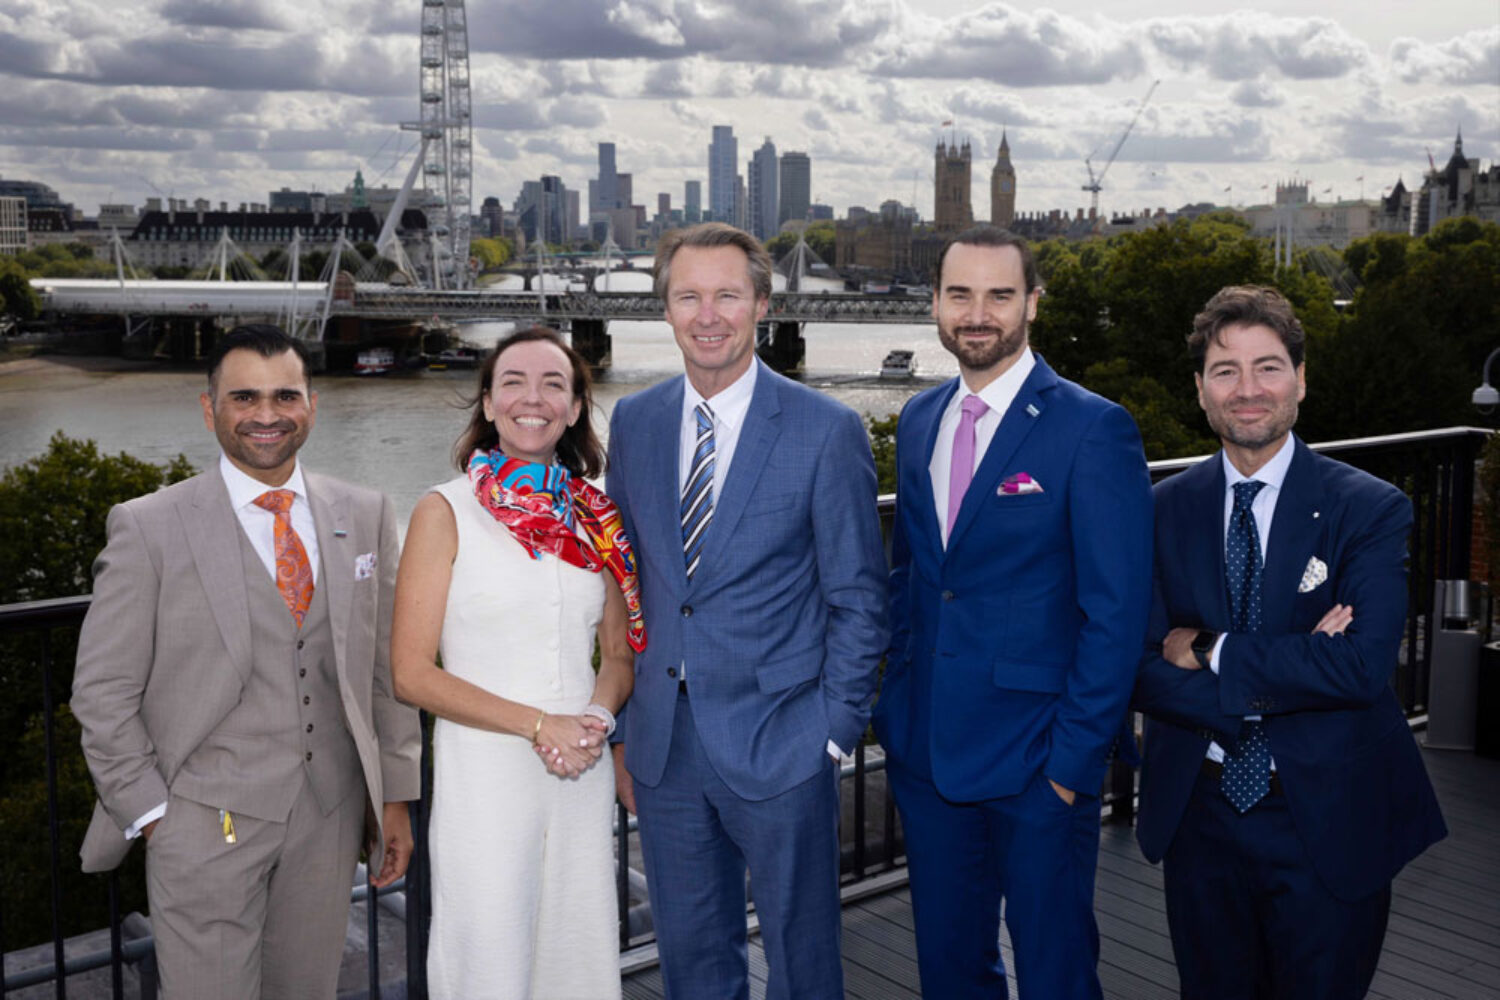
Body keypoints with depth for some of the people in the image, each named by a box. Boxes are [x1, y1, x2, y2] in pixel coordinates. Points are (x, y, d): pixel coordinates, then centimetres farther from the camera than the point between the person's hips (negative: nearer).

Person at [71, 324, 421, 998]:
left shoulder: (365, 516, 5)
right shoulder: (148, 527, -5)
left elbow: (387, 667, 8)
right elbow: (102, 692, -2)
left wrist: (395, 796, 7)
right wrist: (150, 812, -6)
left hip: (331, 817, 3)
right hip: (207, 823, -3)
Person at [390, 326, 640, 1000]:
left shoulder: (593, 516, 8)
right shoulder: (445, 512, -4)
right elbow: (411, 672, -8)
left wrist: (597, 717, -8)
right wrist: (539, 724, -16)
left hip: (582, 777, 4)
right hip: (485, 775, -4)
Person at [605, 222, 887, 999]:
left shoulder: (826, 430, -8)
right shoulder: (633, 423, 5)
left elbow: (858, 600, -5)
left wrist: (835, 731, -8)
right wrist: (620, 728, 7)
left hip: (780, 747, -4)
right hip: (664, 747, 4)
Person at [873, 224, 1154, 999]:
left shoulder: (1093, 429, -12)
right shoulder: (919, 420, 8)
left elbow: (1116, 612, -13)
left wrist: (1075, 756, -15)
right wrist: (896, 709, 9)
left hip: (1038, 760, -5)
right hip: (927, 752, 6)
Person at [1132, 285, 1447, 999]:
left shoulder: (1369, 510, -8)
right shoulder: (1165, 509, -1)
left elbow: (1364, 665, -22)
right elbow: (1143, 670, -9)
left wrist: (1210, 653, -17)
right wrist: (1292, 669, -19)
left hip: (1328, 827, -2)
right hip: (1198, 813, 2)